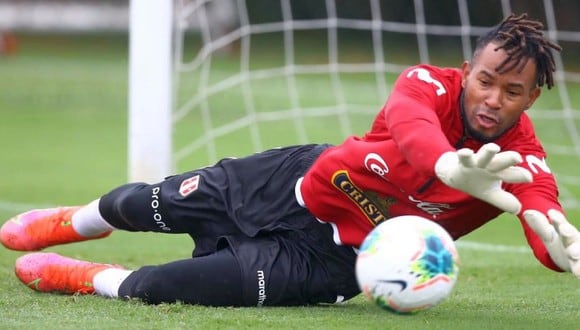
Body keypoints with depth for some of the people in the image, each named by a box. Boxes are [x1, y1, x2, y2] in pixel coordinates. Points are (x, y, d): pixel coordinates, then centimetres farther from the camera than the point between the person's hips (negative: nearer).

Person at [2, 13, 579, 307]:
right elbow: (409, 123, -47)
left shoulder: (521, 162, -24)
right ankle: (70, 223, 54)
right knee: (149, 204, 19)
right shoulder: (429, 84, -22)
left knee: (154, 287, -16)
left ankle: (90, 279, 18)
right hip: (308, 181, 2)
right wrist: (453, 168, -70)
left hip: (329, 256, -2)